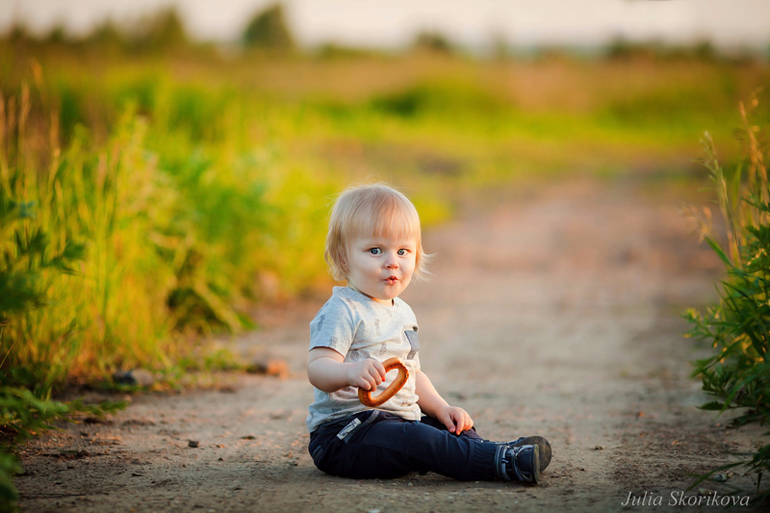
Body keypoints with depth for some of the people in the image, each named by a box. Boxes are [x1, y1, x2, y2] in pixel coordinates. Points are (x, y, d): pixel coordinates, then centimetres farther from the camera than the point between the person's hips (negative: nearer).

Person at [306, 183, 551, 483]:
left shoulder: (402, 313, 18)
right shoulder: (343, 312, -12)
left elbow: (412, 375, 27)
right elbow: (317, 368, -24)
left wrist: (441, 408, 12)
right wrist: (350, 372, -44)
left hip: (398, 420, 10)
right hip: (344, 432, -10)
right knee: (412, 439, -29)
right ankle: (500, 462, -39)